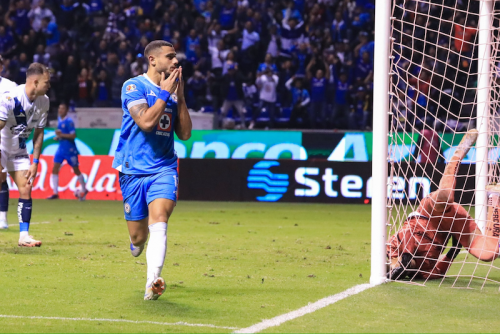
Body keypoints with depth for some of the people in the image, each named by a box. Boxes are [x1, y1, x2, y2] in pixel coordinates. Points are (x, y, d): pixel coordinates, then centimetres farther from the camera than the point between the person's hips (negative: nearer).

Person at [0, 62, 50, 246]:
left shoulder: (43, 101, -8)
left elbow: (39, 133, 3)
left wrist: (35, 163, 0)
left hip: (18, 150, 6)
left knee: (26, 190, -2)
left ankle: (24, 235, 2)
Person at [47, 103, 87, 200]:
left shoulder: (68, 121, -15)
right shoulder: (59, 120, 9)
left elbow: (73, 135, -20)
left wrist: (62, 135, -24)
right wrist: (57, 137, 5)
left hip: (70, 149, -7)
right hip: (61, 148, 7)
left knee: (76, 170, 6)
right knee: (55, 169, -4)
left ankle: (84, 190, 24)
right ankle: (55, 193, -3)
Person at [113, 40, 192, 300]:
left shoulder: (172, 90, 11)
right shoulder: (134, 86, -6)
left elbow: (185, 133, 9)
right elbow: (146, 122, -20)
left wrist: (180, 97, 1)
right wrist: (165, 93, -12)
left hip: (164, 168, 3)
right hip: (134, 169, -3)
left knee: (158, 220, -22)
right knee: (138, 236, 3)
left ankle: (153, 281, -30)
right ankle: (138, 240, 41)